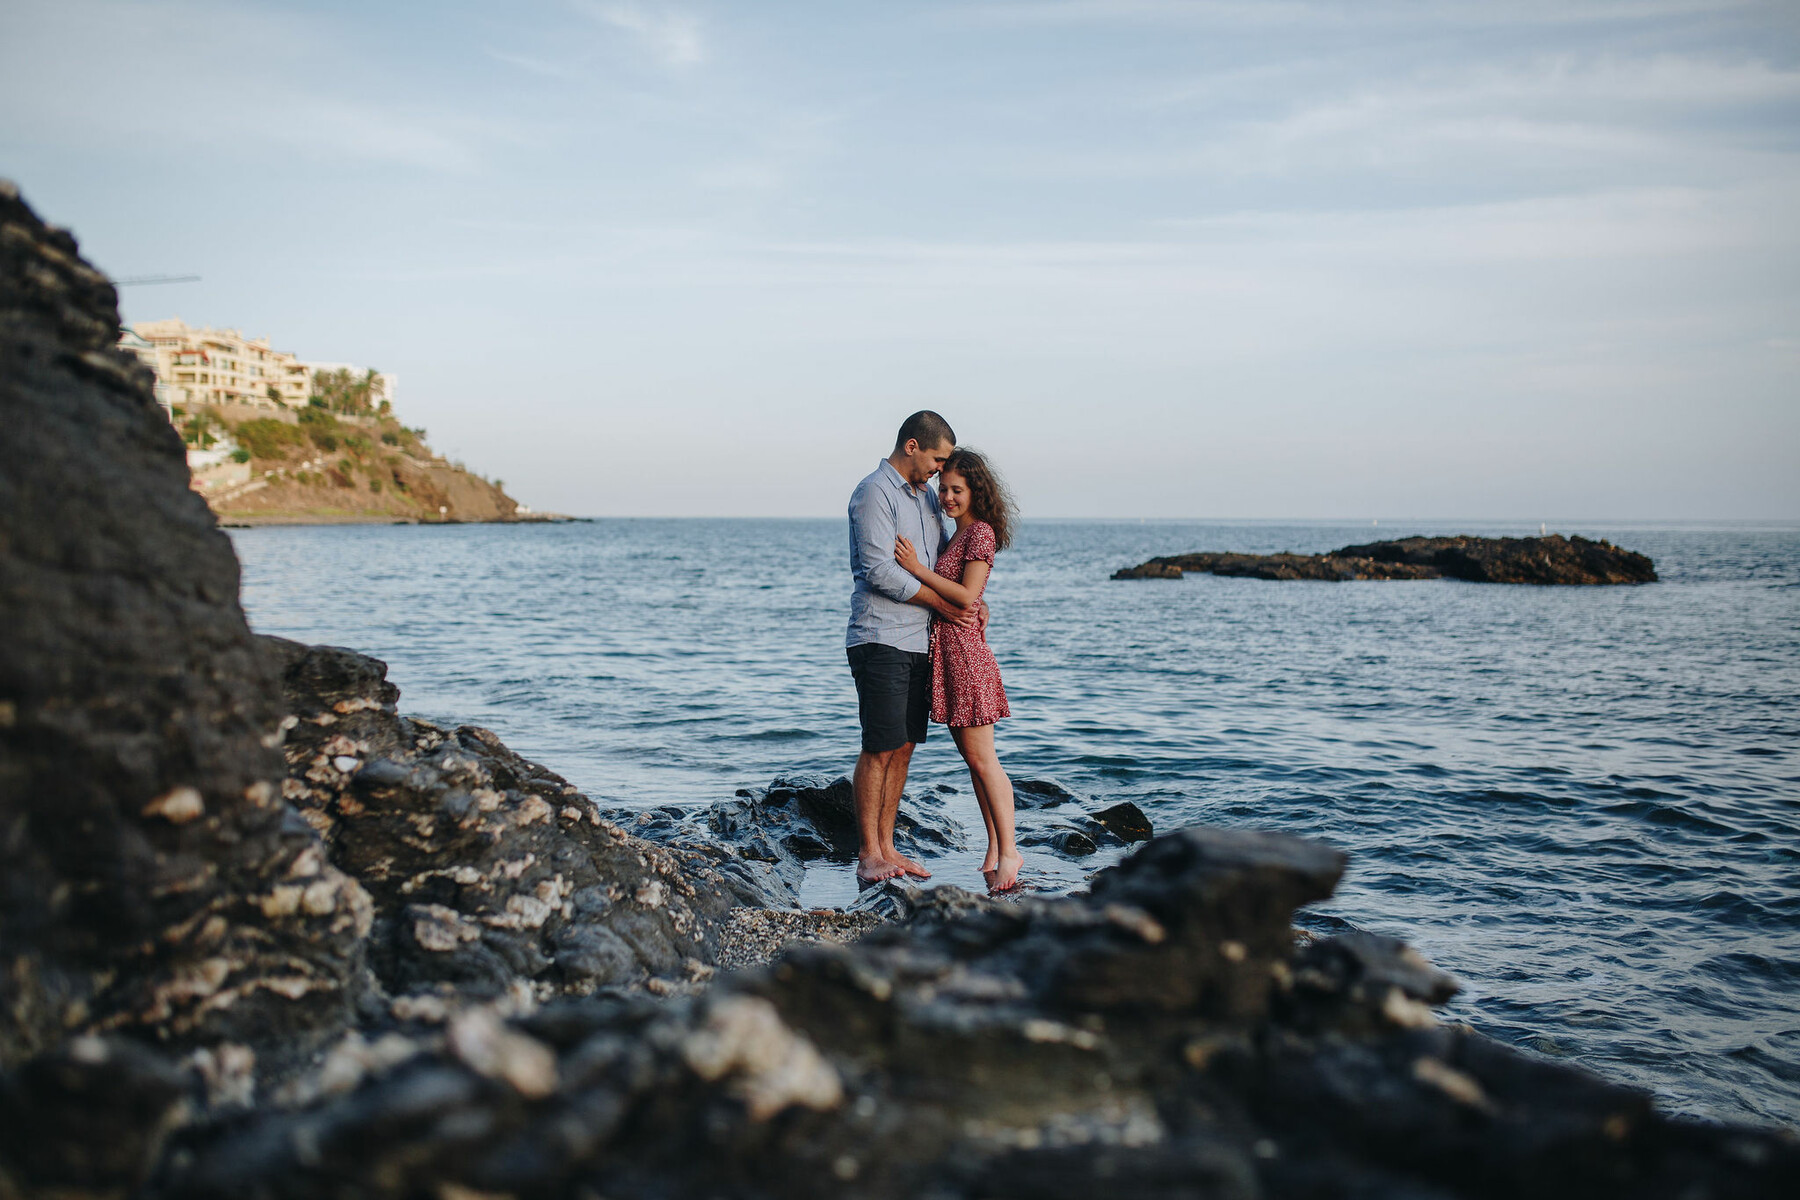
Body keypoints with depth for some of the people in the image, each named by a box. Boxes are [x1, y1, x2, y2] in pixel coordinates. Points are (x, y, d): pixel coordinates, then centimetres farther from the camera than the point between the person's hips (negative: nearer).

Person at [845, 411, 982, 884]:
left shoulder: (926, 495, 18)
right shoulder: (875, 493, -9)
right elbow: (879, 571, -17)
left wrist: (974, 601, 5)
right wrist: (940, 603, -11)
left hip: (919, 641, 8)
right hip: (880, 639, -8)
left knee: (903, 748, 9)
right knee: (880, 748, -6)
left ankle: (887, 846, 16)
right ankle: (868, 854, 2)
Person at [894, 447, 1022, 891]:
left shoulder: (981, 532, -10)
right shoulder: (957, 536, 17)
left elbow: (967, 595, -19)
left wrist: (917, 568, -17)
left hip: (965, 650, -9)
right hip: (946, 652, 9)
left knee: (981, 759, -6)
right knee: (972, 758, 11)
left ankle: (1008, 851, 0)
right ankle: (994, 850, 16)